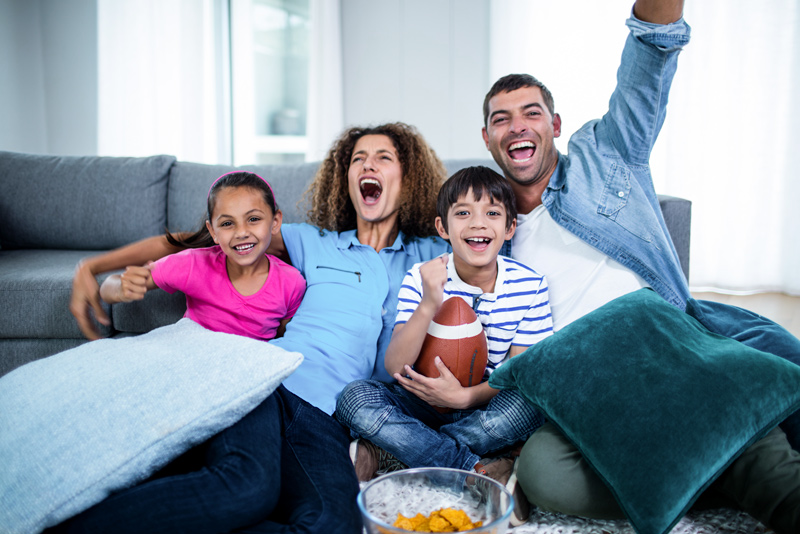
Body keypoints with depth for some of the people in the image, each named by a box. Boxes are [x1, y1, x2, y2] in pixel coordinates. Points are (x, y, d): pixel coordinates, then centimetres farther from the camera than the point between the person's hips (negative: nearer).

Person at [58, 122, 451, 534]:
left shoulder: (428, 254, 22)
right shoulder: (315, 241, 21)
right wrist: (92, 267, 19)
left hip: (325, 422, 1)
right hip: (269, 379, -1)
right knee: (248, 487, -36)